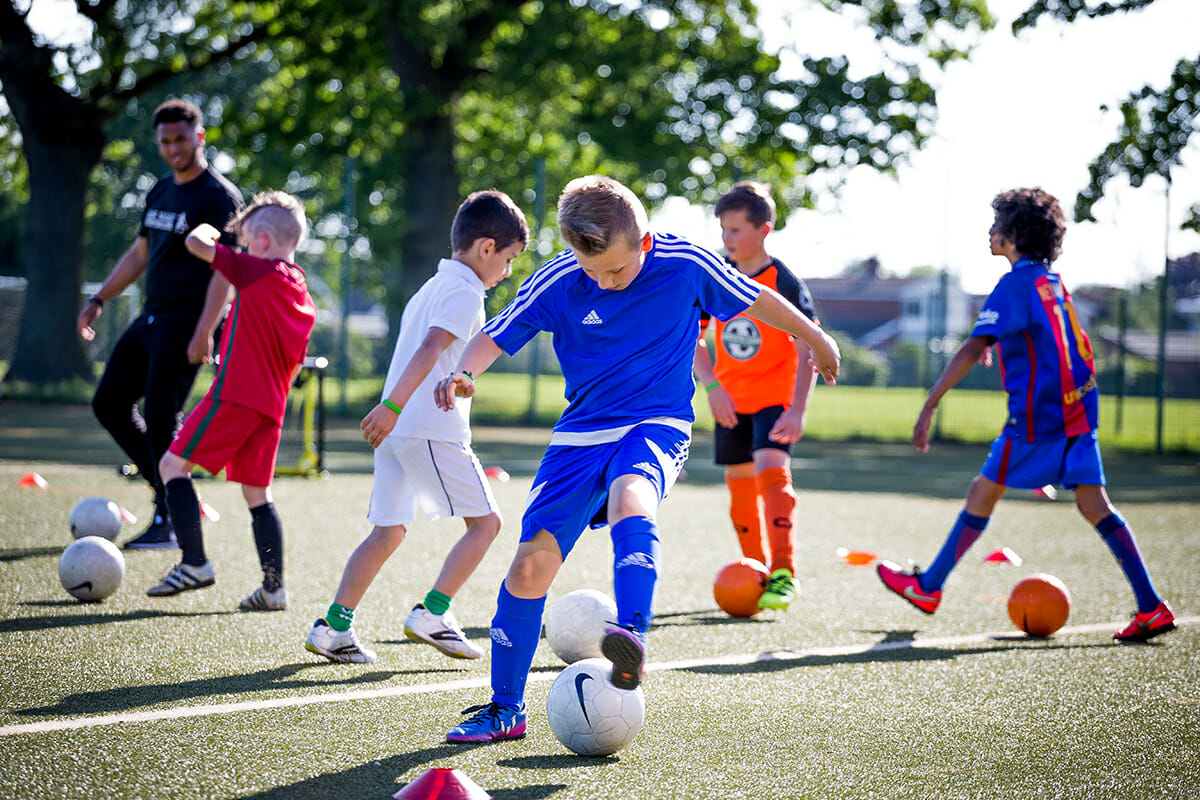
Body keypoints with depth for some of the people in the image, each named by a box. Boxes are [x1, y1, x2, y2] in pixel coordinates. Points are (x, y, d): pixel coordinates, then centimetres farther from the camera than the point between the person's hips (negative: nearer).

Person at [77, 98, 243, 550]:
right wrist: (99, 299, 20)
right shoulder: (161, 192, 16)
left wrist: (204, 332, -25)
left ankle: (169, 522, -3)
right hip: (151, 317, 9)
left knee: (161, 419, -11)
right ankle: (167, 488, 17)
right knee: (109, 402, 8)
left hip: (186, 323, -9)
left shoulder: (219, 195, -10)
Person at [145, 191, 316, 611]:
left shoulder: (256, 272, -8)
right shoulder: (304, 300, 15)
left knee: (173, 464, -2)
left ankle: (194, 563, -8)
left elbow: (196, 244, -7)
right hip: (272, 405, 8)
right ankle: (274, 587, 9)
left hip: (235, 395, -8)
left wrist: (204, 231, 15)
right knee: (257, 494, 13)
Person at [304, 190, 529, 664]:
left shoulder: (432, 287, 21)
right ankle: (433, 613, -4)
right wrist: (393, 406, -31)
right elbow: (430, 349, -22)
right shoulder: (465, 292, -8)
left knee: (388, 531, 9)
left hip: (396, 429, 9)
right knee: (485, 521, 1)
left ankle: (334, 626, 3)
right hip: (433, 430, -9)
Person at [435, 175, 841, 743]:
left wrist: (815, 341, 21)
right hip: (582, 433, 2)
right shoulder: (555, 283, -9)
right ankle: (505, 709, 8)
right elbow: (494, 338, -1)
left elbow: (755, 299, 6)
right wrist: (464, 373, -25)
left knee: (630, 499, -38)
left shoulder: (684, 265, -11)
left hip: (657, 425, -2)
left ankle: (632, 637, -49)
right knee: (530, 563, -6)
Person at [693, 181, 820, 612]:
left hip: (775, 397, -5)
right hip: (730, 400, 5)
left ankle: (783, 573, -22)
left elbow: (807, 351, -16)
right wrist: (713, 387, -10)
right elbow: (692, 339, 5)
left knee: (771, 467, -23)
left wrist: (797, 410, -25)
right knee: (739, 482, 9)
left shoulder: (785, 283, -14)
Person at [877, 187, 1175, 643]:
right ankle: (1151, 607, -3)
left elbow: (972, 349, -19)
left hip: (1039, 414, -8)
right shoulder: (1053, 280, 14)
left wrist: (929, 406, -20)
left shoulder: (1016, 283, -12)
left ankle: (928, 588, 14)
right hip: (1077, 411, 8)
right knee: (1093, 505, 4)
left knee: (982, 493, 4)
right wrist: (995, 344, 48)